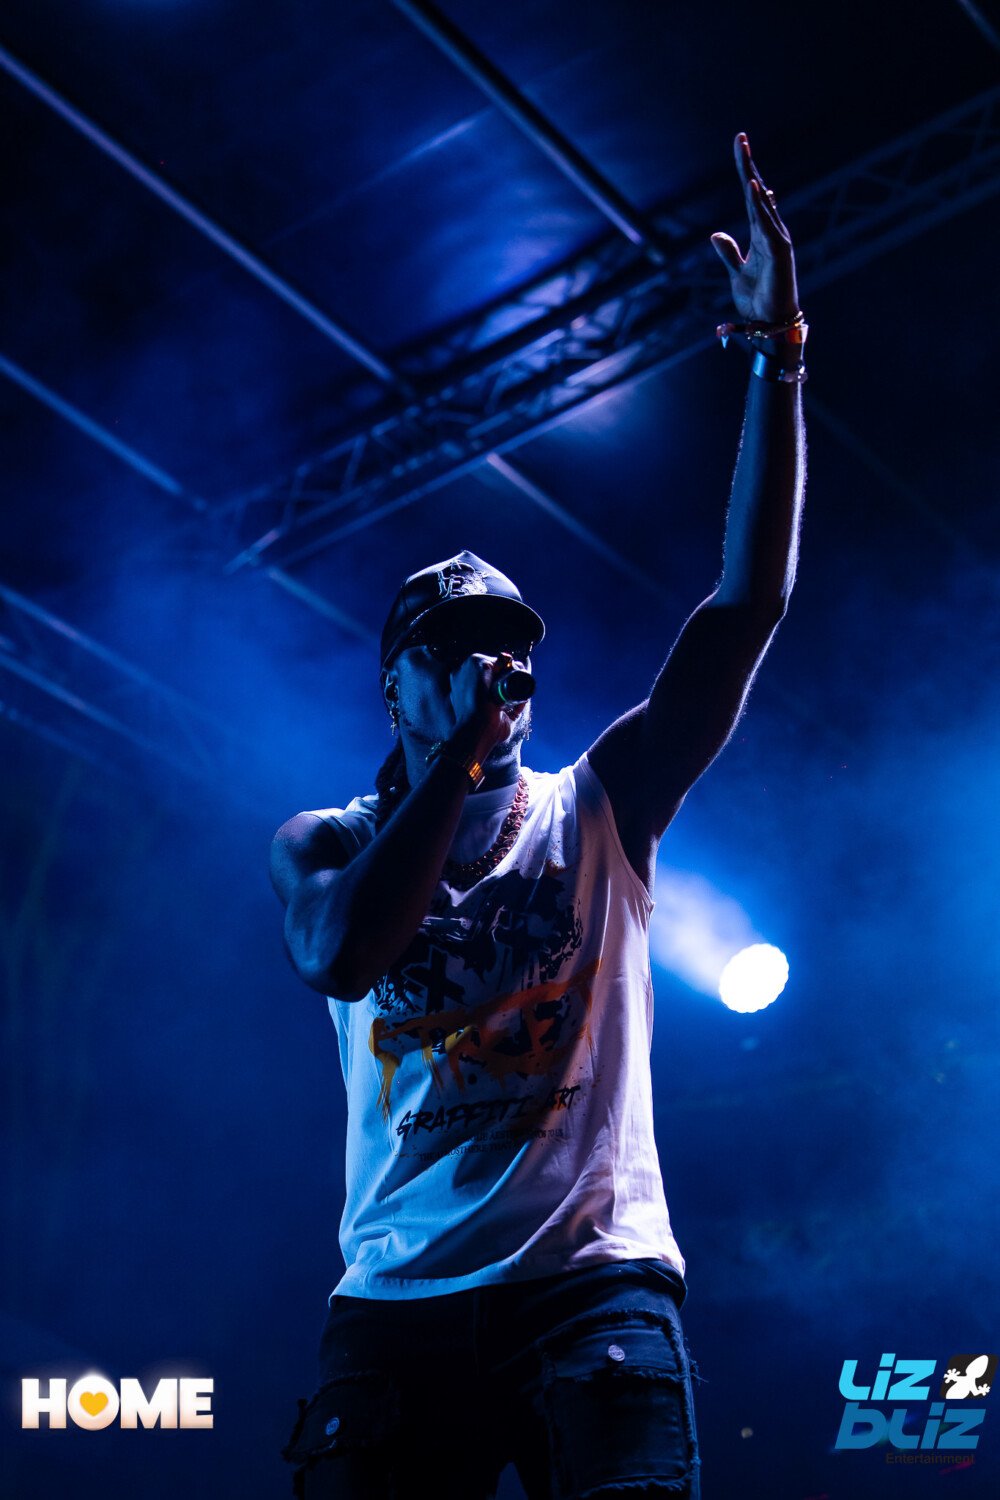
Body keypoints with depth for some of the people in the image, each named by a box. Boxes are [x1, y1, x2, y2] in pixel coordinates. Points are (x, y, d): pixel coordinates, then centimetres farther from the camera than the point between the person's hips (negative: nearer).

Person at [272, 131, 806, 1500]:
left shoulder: (596, 805, 12)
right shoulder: (322, 844, 13)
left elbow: (748, 608, 2)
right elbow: (341, 956, -12)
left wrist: (777, 358, -5)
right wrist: (461, 749, -7)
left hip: (596, 1283, 0)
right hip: (396, 1306, 1)